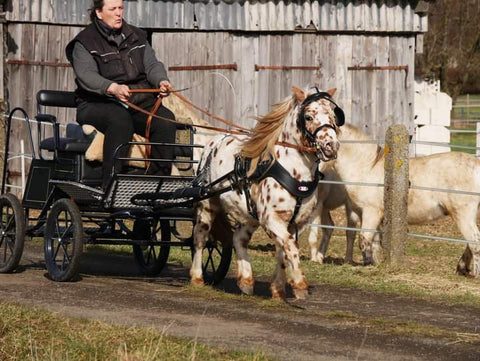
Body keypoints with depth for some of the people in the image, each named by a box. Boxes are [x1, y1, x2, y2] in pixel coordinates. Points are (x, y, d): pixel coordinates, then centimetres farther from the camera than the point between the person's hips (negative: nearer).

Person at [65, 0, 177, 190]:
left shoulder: (136, 36, 20)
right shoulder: (85, 42, 2)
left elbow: (151, 64, 10)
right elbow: (86, 75, -15)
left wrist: (161, 81, -16)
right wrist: (112, 88, -35)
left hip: (140, 102, 5)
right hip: (98, 103, -5)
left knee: (166, 120, -24)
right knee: (120, 121, -38)